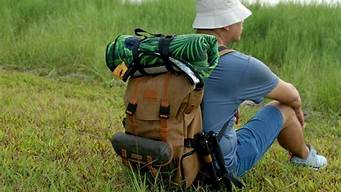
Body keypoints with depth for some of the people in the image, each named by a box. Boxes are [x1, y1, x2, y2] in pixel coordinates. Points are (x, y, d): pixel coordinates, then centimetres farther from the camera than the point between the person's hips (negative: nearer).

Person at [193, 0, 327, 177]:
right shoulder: (242, 66, -20)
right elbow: (291, 95, 1)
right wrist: (297, 109, 23)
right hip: (222, 168, -6)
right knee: (284, 109, 11)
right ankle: (304, 155, 41)